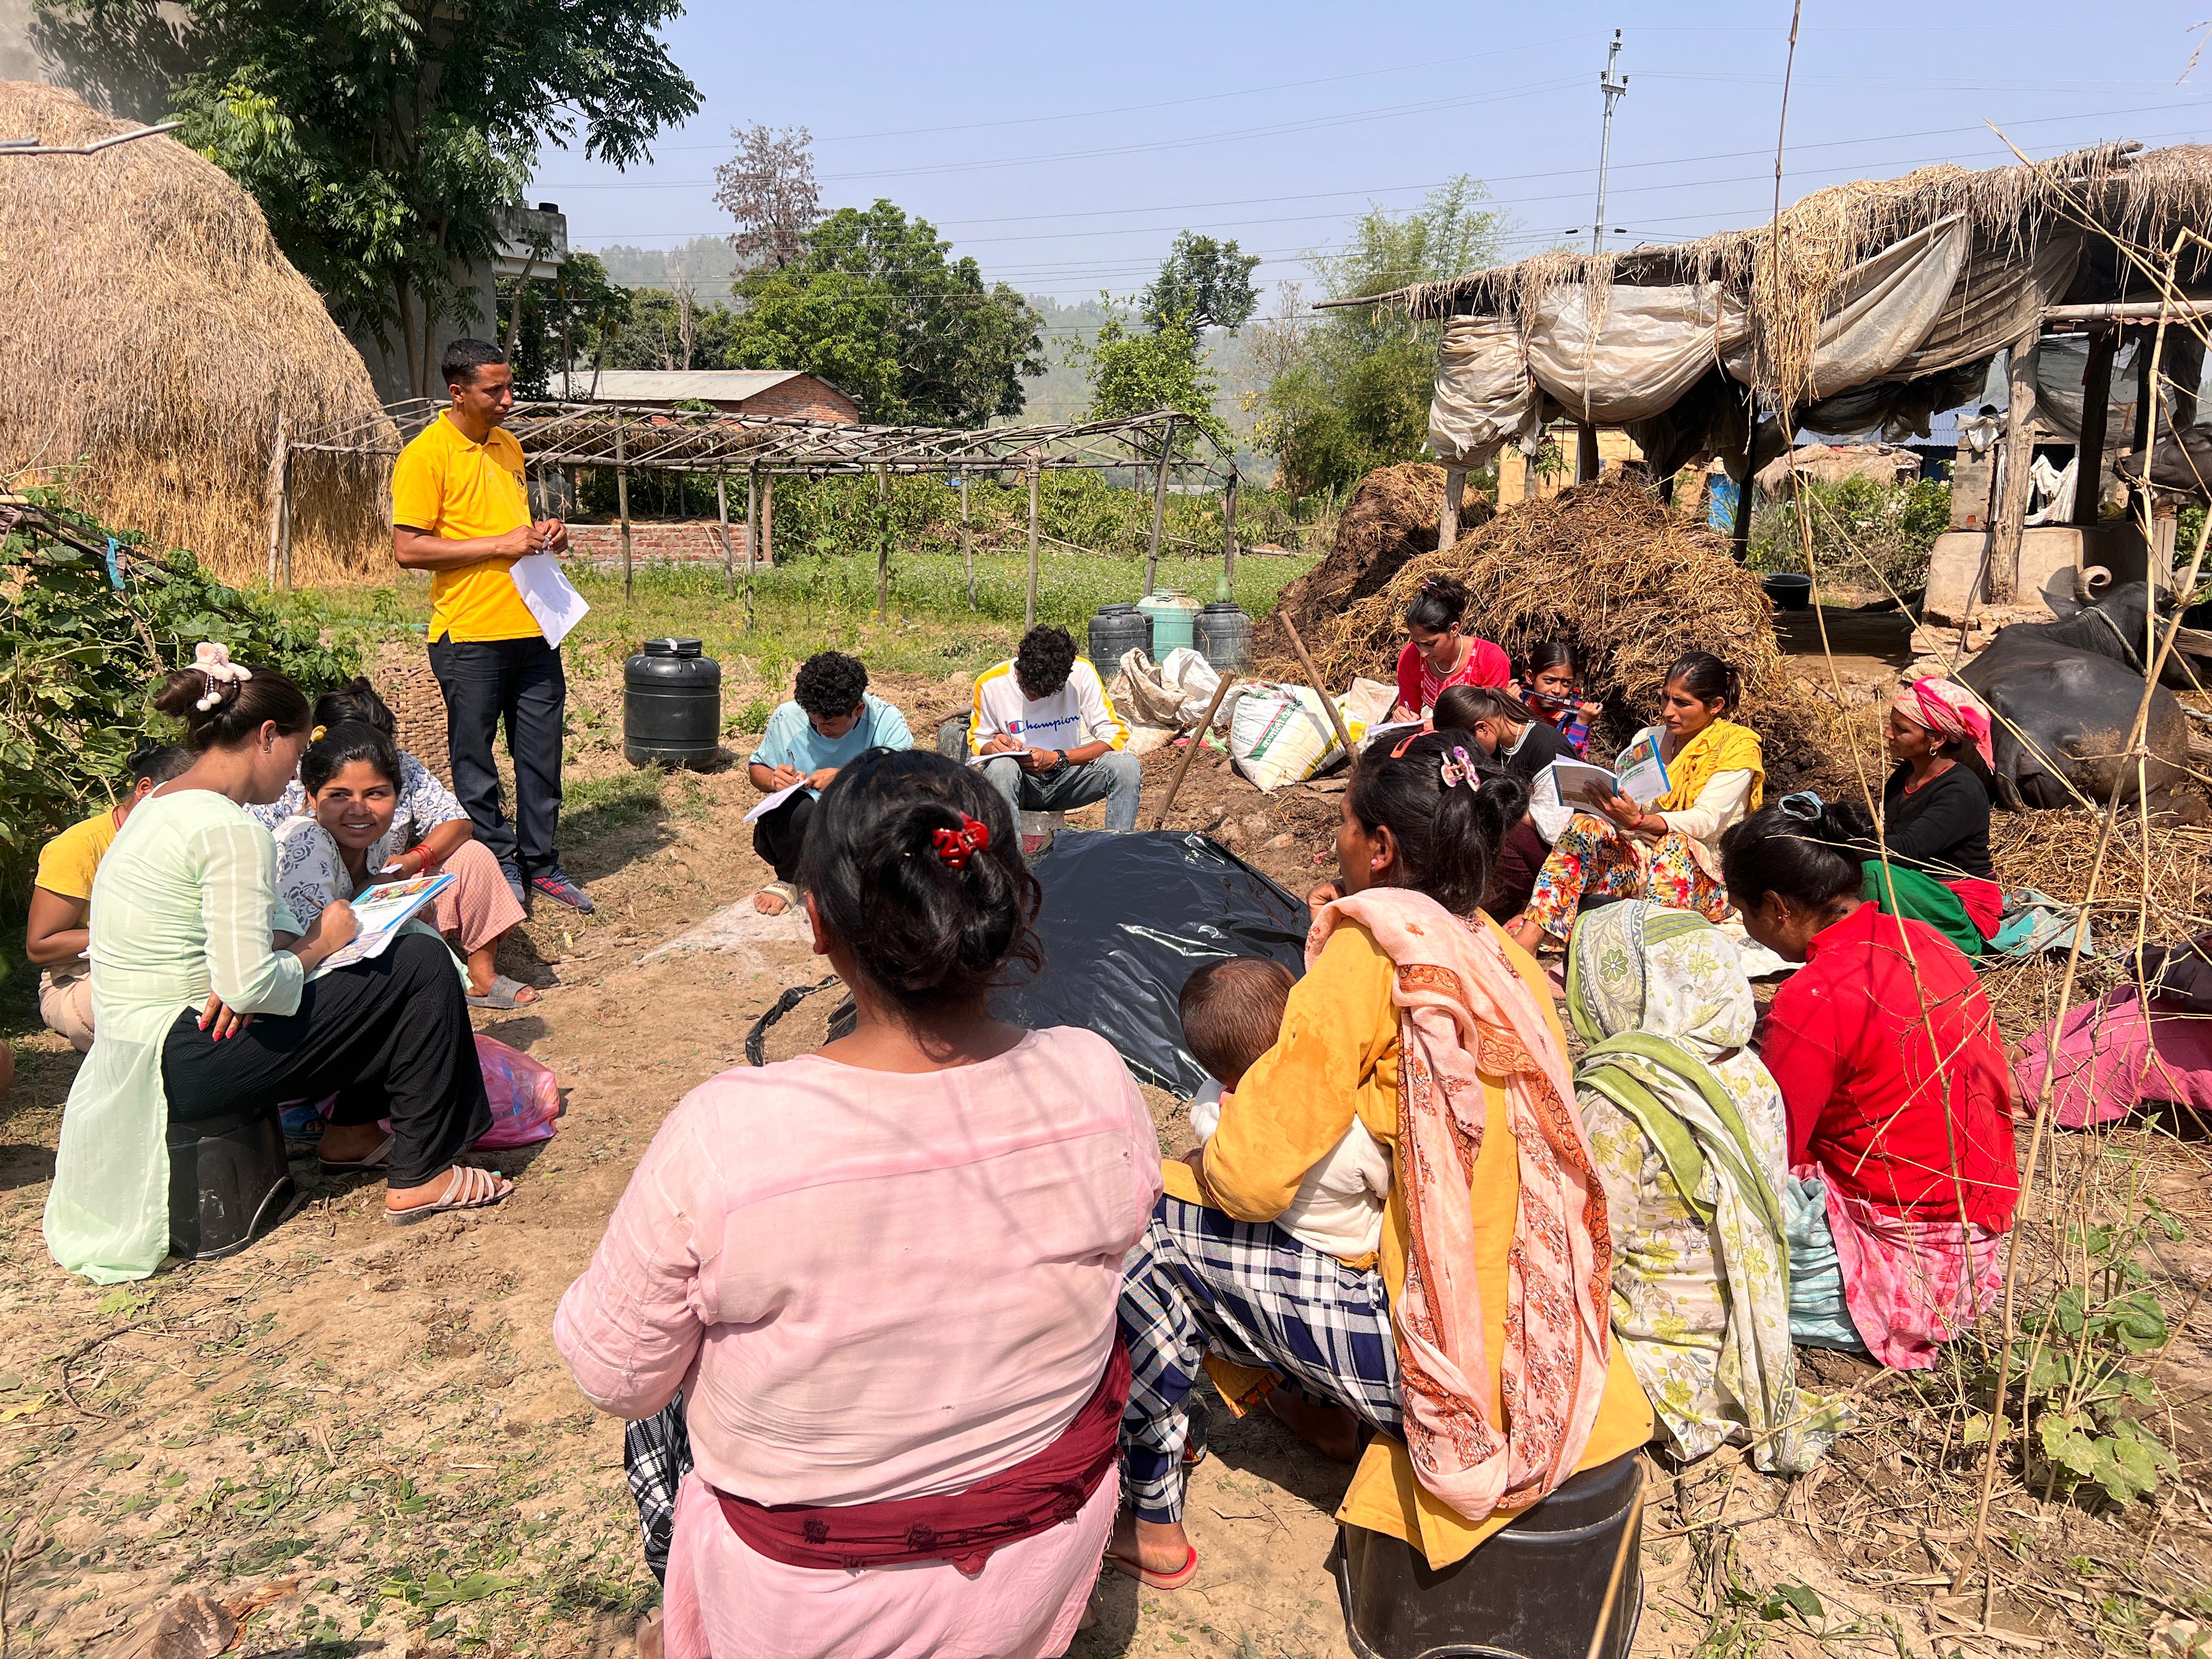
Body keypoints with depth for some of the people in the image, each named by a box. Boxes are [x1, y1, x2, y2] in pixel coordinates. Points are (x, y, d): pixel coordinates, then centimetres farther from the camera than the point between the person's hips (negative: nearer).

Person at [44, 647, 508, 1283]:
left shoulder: (160, 804, 11)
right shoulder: (232, 831, -21)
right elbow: (250, 988, -27)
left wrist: (291, 941, -5)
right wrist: (319, 946, -8)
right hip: (186, 1064, -10)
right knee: (422, 967, -8)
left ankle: (352, 1132, 24)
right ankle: (418, 1178, -1)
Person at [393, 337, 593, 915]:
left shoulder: (509, 446, 14)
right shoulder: (425, 454, -9)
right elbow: (408, 549, -14)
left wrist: (544, 533, 4)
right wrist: (499, 545, -17)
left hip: (532, 628, 6)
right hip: (470, 635, -6)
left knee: (541, 755, 10)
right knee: (475, 760, 5)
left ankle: (541, 862, 21)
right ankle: (499, 864, 18)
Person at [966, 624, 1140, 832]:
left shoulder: (1081, 673, -10)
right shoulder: (990, 684, -9)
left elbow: (1115, 736, -12)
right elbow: (977, 744, 6)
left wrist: (1057, 759, -22)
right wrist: (992, 747, -20)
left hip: (1067, 776, 1)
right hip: (1020, 782, -1)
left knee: (1127, 765, -27)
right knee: (1001, 766, -37)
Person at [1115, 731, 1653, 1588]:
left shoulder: (1368, 955, -18)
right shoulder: (1509, 959, 5)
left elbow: (1254, 1178, -20)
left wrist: (1207, 1156, 3)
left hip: (1446, 1360, -8)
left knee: (1148, 1224, 0)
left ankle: (1152, 1525, 14)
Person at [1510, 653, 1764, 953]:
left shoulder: (1738, 744, -1)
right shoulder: (1647, 738, 15)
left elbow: (1706, 821, -16)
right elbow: (1623, 813, 8)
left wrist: (1639, 820, -33)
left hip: (1707, 876, -4)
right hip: (1639, 860, 4)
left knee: (1675, 844, -36)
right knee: (1584, 826, -24)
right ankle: (1524, 943, -41)